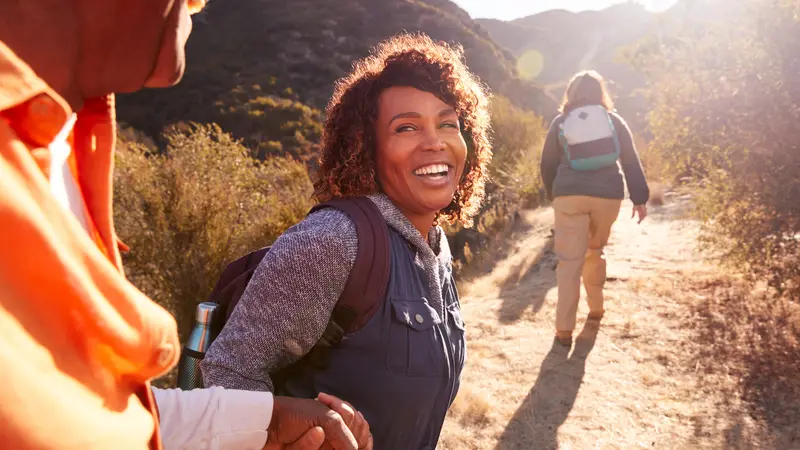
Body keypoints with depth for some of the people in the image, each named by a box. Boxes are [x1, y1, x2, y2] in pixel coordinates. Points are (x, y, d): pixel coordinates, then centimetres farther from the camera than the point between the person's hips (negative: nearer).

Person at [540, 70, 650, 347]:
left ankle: (564, 328, -5)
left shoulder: (560, 122, 9)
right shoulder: (613, 120, 10)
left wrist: (554, 194, 23)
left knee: (569, 261, -2)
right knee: (595, 251, 22)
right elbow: (631, 161, 6)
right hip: (608, 195, 2)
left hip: (569, 195, -1)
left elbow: (548, 165, 10)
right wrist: (640, 198, 7)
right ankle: (596, 307, 32)